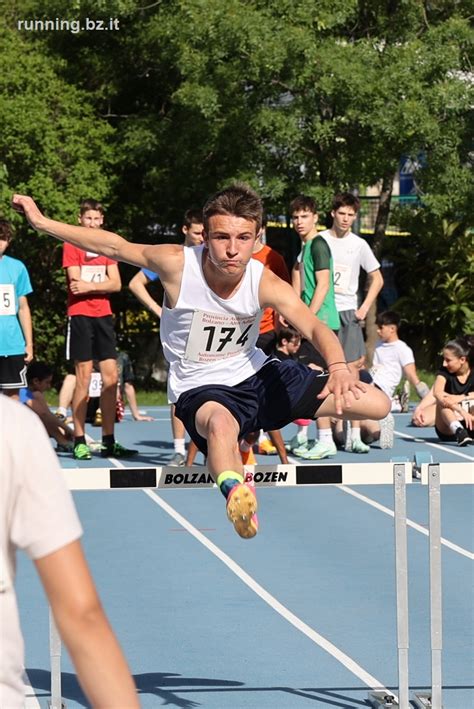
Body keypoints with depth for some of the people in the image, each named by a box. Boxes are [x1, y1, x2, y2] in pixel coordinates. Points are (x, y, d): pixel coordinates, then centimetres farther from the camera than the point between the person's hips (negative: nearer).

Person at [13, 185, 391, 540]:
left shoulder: (265, 283, -19)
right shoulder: (178, 264, -20)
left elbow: (315, 326, -32)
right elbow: (113, 246, -7)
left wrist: (338, 366, -54)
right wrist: (42, 221, -6)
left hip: (257, 374, 4)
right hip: (201, 389, -4)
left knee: (377, 404, -3)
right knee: (221, 424, -44)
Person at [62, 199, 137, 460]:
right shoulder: (72, 245, -1)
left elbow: (116, 284, 4)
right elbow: (76, 282, -11)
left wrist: (90, 286, -9)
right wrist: (102, 283, -7)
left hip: (104, 315, 5)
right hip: (80, 315, -5)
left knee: (110, 377, 2)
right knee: (84, 377, -6)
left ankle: (109, 442, 7)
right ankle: (79, 441, -3)